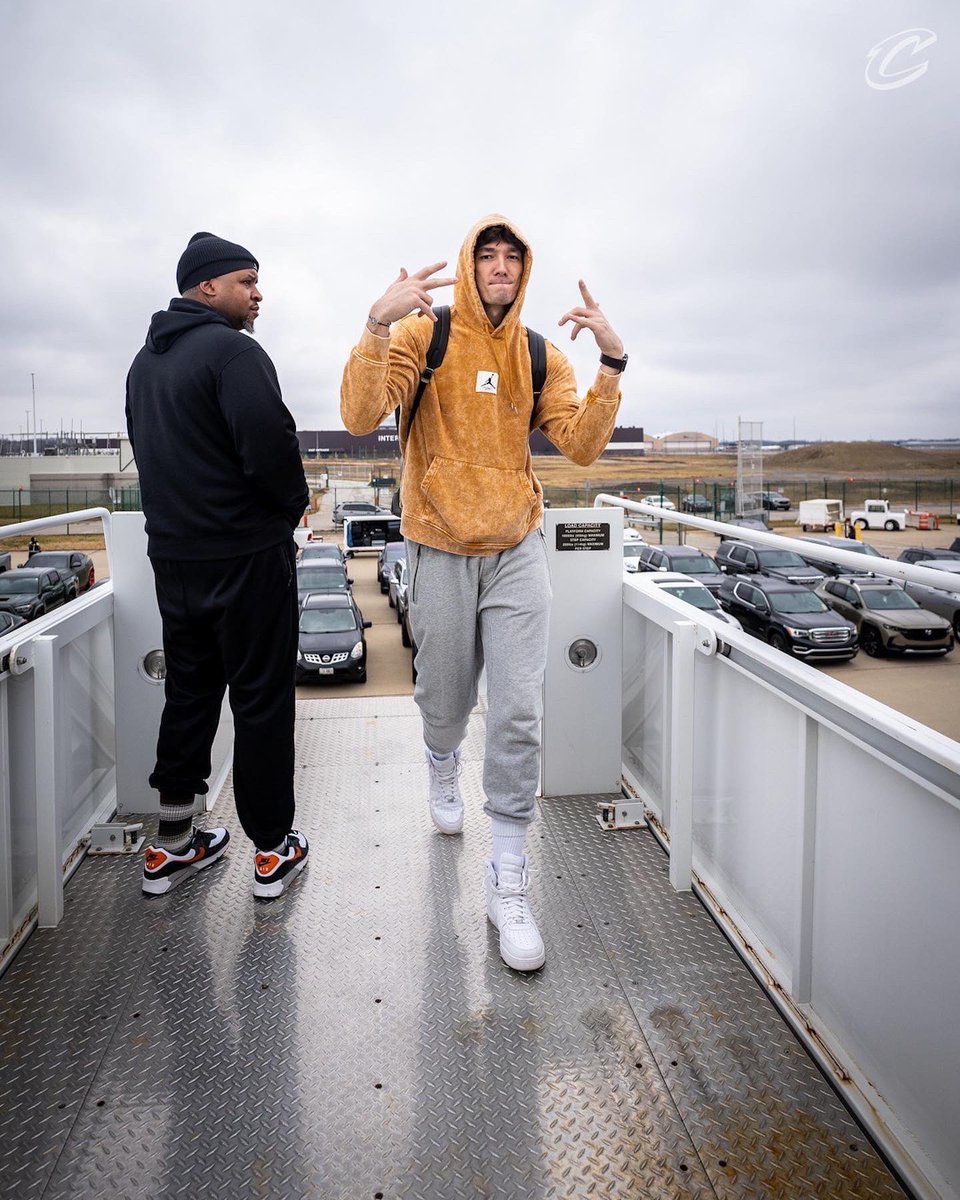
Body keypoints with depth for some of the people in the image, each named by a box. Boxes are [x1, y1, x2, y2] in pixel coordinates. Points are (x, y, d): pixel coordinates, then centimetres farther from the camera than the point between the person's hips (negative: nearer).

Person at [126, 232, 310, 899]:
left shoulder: (146, 361, 15)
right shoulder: (232, 350, -13)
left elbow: (148, 449, 17)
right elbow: (271, 445, -23)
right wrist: (293, 507, -5)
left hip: (172, 553, 8)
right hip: (246, 555, -8)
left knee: (188, 693, 16)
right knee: (263, 700, 2)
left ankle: (172, 846, 25)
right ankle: (273, 850, 14)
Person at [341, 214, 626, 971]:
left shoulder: (542, 356, 5)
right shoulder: (423, 335, -3)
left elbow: (581, 447, -4)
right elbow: (360, 417, -17)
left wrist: (612, 365, -14)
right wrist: (379, 325, -28)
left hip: (517, 549, 2)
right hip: (441, 550, -1)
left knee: (519, 713, -5)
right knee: (445, 701, 13)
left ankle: (509, 879, 6)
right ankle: (443, 771, 51)